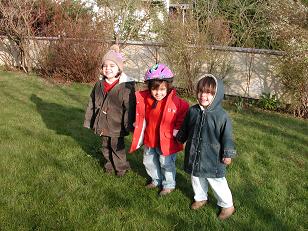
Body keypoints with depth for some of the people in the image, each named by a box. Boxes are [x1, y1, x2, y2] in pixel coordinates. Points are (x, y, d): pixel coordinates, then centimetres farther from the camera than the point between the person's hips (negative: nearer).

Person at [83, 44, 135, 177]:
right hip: (102, 124, 6)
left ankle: (121, 167, 32)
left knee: (117, 147, 9)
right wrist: (88, 121, 11)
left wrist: (128, 126, -14)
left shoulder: (126, 87, -19)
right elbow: (92, 104, 9)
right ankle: (110, 165, 42)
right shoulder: (99, 84, 1)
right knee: (106, 146, 21)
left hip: (116, 126, -6)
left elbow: (129, 108, -16)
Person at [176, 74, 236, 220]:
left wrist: (227, 154, -8)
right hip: (194, 156, 5)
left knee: (217, 182, 7)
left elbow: (227, 137, -10)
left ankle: (227, 205, 29)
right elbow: (185, 129, 13)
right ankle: (200, 198, 47)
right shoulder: (192, 111, -4)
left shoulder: (221, 116, -17)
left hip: (213, 158, -5)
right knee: (196, 178, 22)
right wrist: (180, 138, 23)